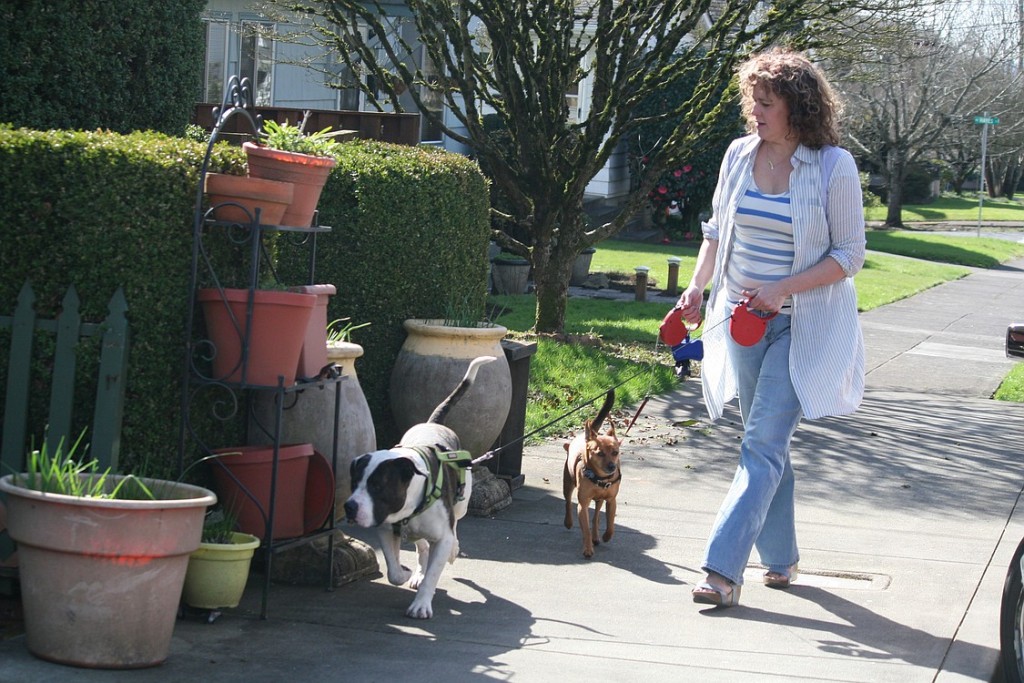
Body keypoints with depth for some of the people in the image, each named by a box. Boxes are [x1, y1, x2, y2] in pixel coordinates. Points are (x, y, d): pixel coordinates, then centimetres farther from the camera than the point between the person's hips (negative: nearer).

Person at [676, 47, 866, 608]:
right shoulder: (739, 156, 3)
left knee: (763, 445, -12)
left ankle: (723, 571, -18)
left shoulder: (834, 166, -11)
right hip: (744, 320, 5)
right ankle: (780, 558, 25)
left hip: (804, 325, -5)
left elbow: (849, 256, -9)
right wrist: (697, 285, 1)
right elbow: (716, 230, 16)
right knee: (766, 443, 12)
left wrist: (782, 289, -19)